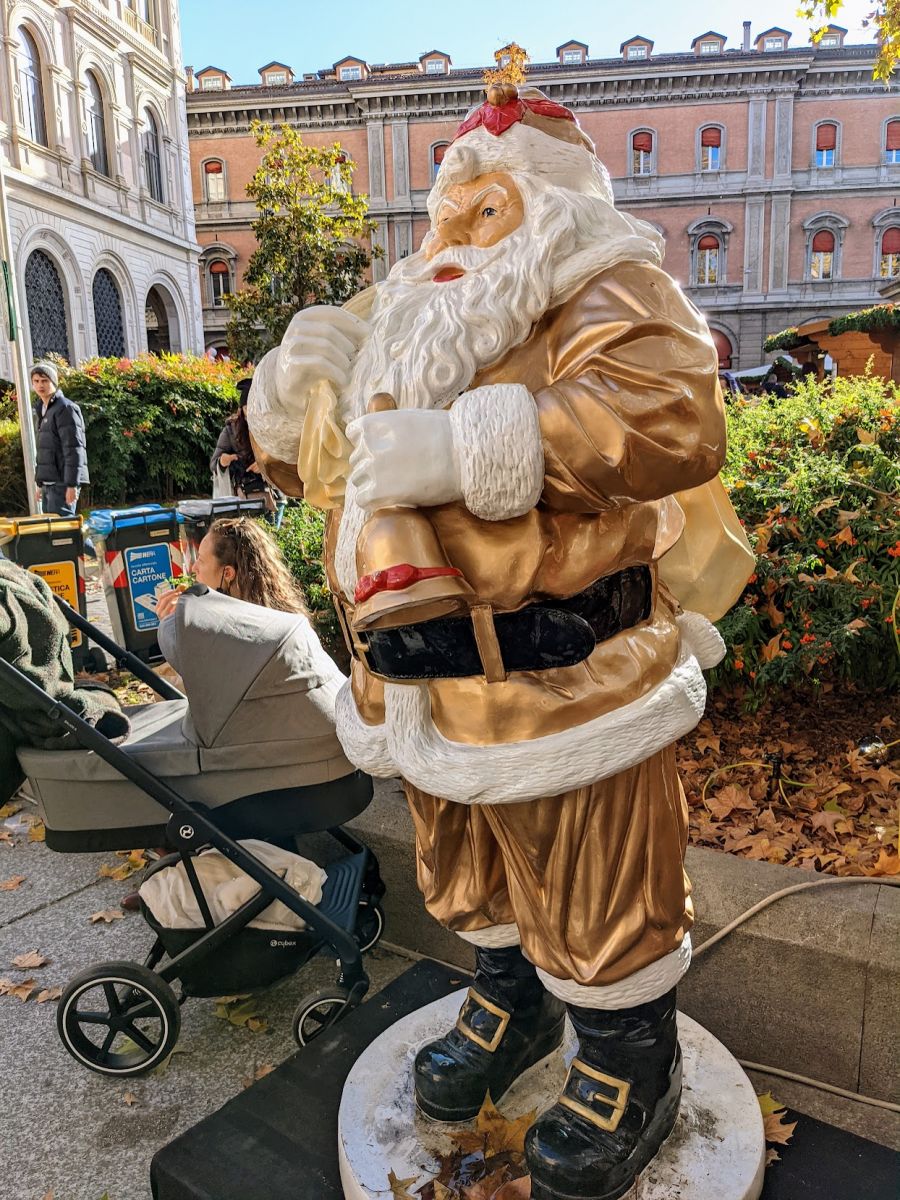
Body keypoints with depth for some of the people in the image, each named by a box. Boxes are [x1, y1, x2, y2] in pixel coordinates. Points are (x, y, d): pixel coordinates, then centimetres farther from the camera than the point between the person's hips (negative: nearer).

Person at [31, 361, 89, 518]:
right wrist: (41, 484, 20)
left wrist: (72, 485, -22)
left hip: (62, 483, -9)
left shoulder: (65, 408, -10)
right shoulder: (41, 409, 18)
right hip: (49, 483, 9)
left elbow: (74, 449, -17)